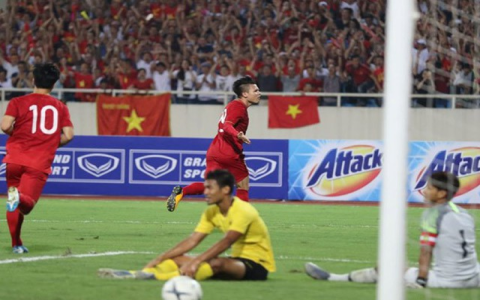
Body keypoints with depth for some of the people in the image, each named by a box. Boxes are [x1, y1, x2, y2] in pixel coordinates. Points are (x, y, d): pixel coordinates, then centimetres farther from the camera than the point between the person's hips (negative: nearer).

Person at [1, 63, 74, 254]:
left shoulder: (18, 102, 4)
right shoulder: (60, 107, 10)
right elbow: (68, 136, 1)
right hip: (40, 162, -1)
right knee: (27, 204, -7)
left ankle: (16, 244, 16)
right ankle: (19, 197, -41)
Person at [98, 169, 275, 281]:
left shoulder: (243, 212, -20)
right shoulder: (212, 213, 4)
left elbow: (225, 243, -32)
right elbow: (192, 241, 0)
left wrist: (196, 262, -41)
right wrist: (159, 259, -10)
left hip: (258, 265, -8)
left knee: (217, 263, -38)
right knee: (179, 260, -6)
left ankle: (154, 277, -53)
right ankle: (132, 275, -25)